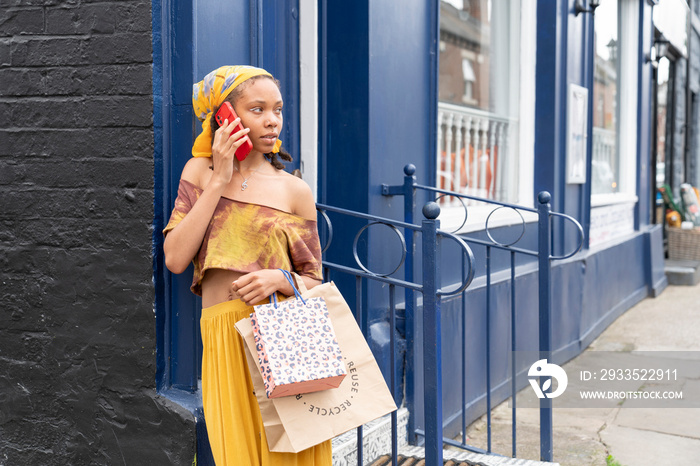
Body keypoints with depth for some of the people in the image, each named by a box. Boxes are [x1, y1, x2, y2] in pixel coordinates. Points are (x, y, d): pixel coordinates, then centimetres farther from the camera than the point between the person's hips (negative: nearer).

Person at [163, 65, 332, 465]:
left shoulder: (294, 190, 5)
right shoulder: (200, 171, 8)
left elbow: (314, 283, 7)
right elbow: (176, 259, -5)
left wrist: (279, 278, -15)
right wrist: (219, 181, -6)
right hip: (225, 339, 0)